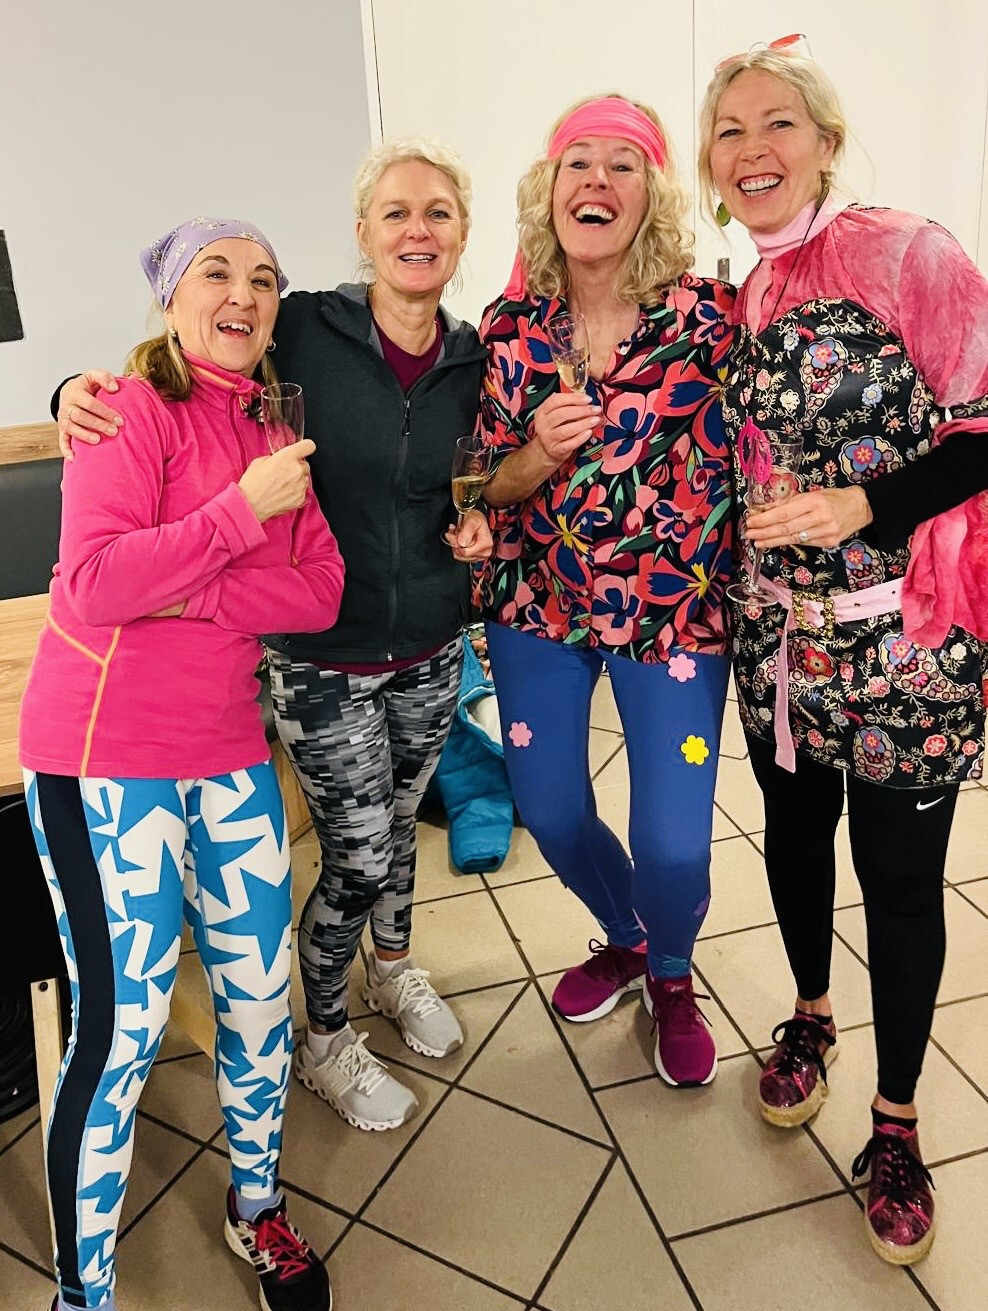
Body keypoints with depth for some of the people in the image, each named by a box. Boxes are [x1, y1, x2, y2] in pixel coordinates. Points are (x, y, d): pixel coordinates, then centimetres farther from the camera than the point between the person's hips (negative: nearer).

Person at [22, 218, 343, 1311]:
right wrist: (245, 508, -20)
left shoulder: (270, 431, 11)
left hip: (228, 750, 6)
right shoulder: (131, 409, -6)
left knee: (260, 993, 12)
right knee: (121, 1026, 0)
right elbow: (92, 586, -19)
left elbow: (320, 592, -1)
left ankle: (258, 1210, 39)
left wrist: (183, 591, -15)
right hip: (103, 759, -6)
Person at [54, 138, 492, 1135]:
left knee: (396, 819, 22)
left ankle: (393, 967, 51)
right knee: (358, 853, 3)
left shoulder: (473, 358, 1)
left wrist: (476, 528, -4)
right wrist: (82, 393, -22)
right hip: (323, 656, -4)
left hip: (430, 650, 4)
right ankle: (323, 1039, 32)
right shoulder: (306, 330, -12)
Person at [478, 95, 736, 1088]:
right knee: (550, 816, 12)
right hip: (538, 604, 3)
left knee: (673, 847, -4)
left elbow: (736, 461, -2)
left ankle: (670, 976, 33)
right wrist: (539, 453, -17)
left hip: (673, 608, -3)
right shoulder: (510, 326, -1)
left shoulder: (706, 313, -9)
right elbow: (491, 485, 4)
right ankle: (623, 941, 45)